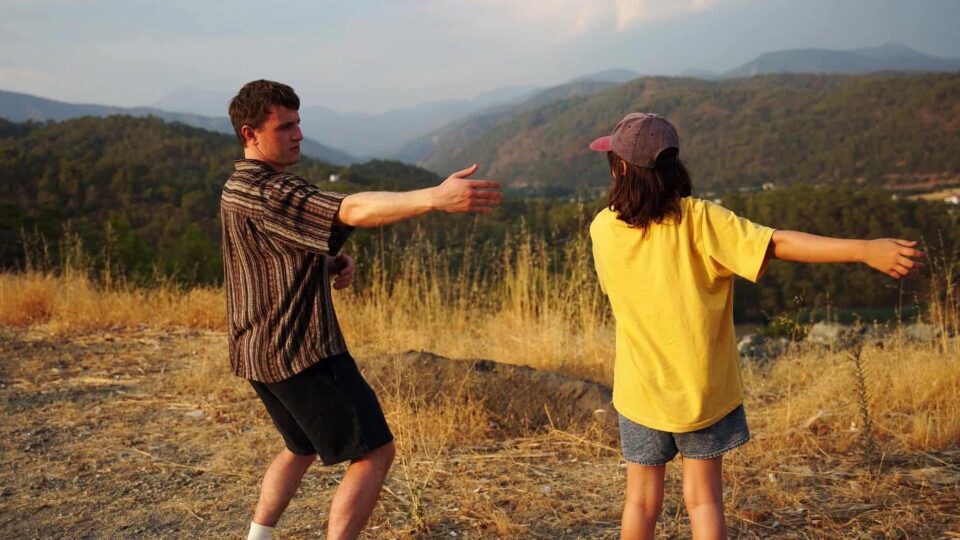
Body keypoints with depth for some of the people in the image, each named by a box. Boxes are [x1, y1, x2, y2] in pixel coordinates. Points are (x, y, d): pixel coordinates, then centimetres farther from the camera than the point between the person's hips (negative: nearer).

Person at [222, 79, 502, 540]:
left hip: (259, 349, 11)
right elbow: (352, 210, -35)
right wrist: (435, 198, -46)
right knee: (374, 453, -4)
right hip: (301, 352, -10)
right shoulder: (268, 193, -20)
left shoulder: (239, 188, 13)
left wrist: (332, 264, 0)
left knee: (302, 448, 28)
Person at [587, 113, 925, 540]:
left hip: (641, 389, 2)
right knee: (703, 498, 12)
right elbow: (777, 243, -26)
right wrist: (865, 249, -29)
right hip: (705, 388, -1)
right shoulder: (697, 219, -17)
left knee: (642, 498, 16)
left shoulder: (603, 229, -9)